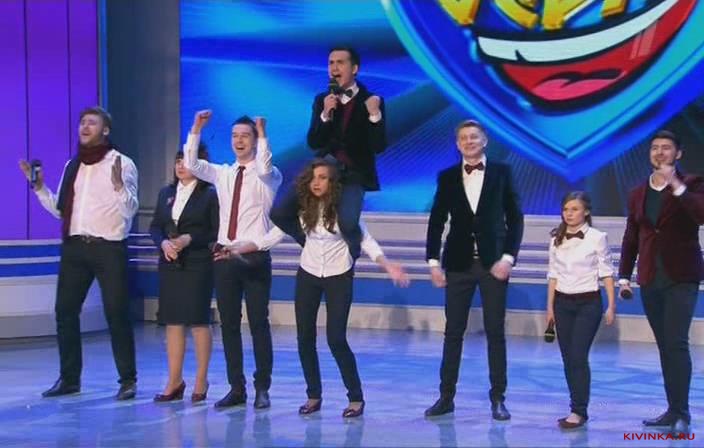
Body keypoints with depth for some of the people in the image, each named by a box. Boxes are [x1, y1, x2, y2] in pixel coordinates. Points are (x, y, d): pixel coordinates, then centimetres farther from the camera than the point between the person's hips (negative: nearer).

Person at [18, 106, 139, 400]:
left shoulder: (122, 164, -3)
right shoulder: (72, 166, 14)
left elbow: (129, 210, -11)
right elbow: (60, 209, 16)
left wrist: (118, 184, -26)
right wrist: (39, 187, 6)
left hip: (109, 247, -6)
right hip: (74, 246, 6)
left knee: (116, 314, -3)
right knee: (65, 312, 6)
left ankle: (128, 380, 6)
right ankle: (69, 379, 16)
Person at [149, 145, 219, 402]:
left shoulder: (210, 194, -4)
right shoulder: (166, 193, 13)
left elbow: (217, 231, -7)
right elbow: (155, 226, 12)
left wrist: (190, 239, -16)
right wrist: (163, 243, -7)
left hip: (198, 264, -5)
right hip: (170, 264, 5)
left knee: (198, 321, -1)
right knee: (172, 321, 5)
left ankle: (201, 380, 9)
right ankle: (175, 381, 11)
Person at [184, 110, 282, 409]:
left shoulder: (269, 176, -1)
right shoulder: (222, 174, 12)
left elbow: (264, 169, -25)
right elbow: (190, 164, -1)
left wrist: (262, 134, -26)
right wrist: (196, 129, -7)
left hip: (255, 257, -4)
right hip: (224, 256, 5)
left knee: (258, 323, 0)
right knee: (229, 323, 7)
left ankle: (262, 389, 9)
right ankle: (236, 388, 16)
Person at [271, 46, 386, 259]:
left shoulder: (371, 101, -3)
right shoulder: (322, 100, 7)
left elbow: (378, 147, -10)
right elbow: (313, 143, -1)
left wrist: (375, 115, -25)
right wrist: (325, 115, -17)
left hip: (354, 173, -3)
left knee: (347, 223, -29)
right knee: (280, 213, -12)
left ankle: (348, 256, 6)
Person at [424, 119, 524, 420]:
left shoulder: (501, 172, 2)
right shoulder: (447, 177, 6)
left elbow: (515, 218, 0)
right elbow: (437, 221, 6)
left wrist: (508, 257, -9)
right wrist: (433, 261, -1)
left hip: (492, 262, -1)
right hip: (459, 262, 1)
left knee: (495, 332, 2)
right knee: (453, 331, 4)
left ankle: (498, 398, 9)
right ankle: (446, 396, 10)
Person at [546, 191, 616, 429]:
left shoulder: (597, 238, -6)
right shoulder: (556, 239, 6)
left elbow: (606, 273, -3)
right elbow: (553, 275, 11)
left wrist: (611, 305, -6)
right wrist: (550, 307, 10)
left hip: (588, 303, -5)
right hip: (562, 303, 5)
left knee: (578, 357, -11)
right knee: (568, 359, 5)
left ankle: (578, 411, -8)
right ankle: (578, 409, 12)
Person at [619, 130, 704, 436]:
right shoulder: (638, 194, 11)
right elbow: (631, 238, 15)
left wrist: (677, 187, -24)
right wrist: (624, 276, 10)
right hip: (650, 280, 5)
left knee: (676, 343, -12)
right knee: (664, 346, 7)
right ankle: (673, 410, 11)